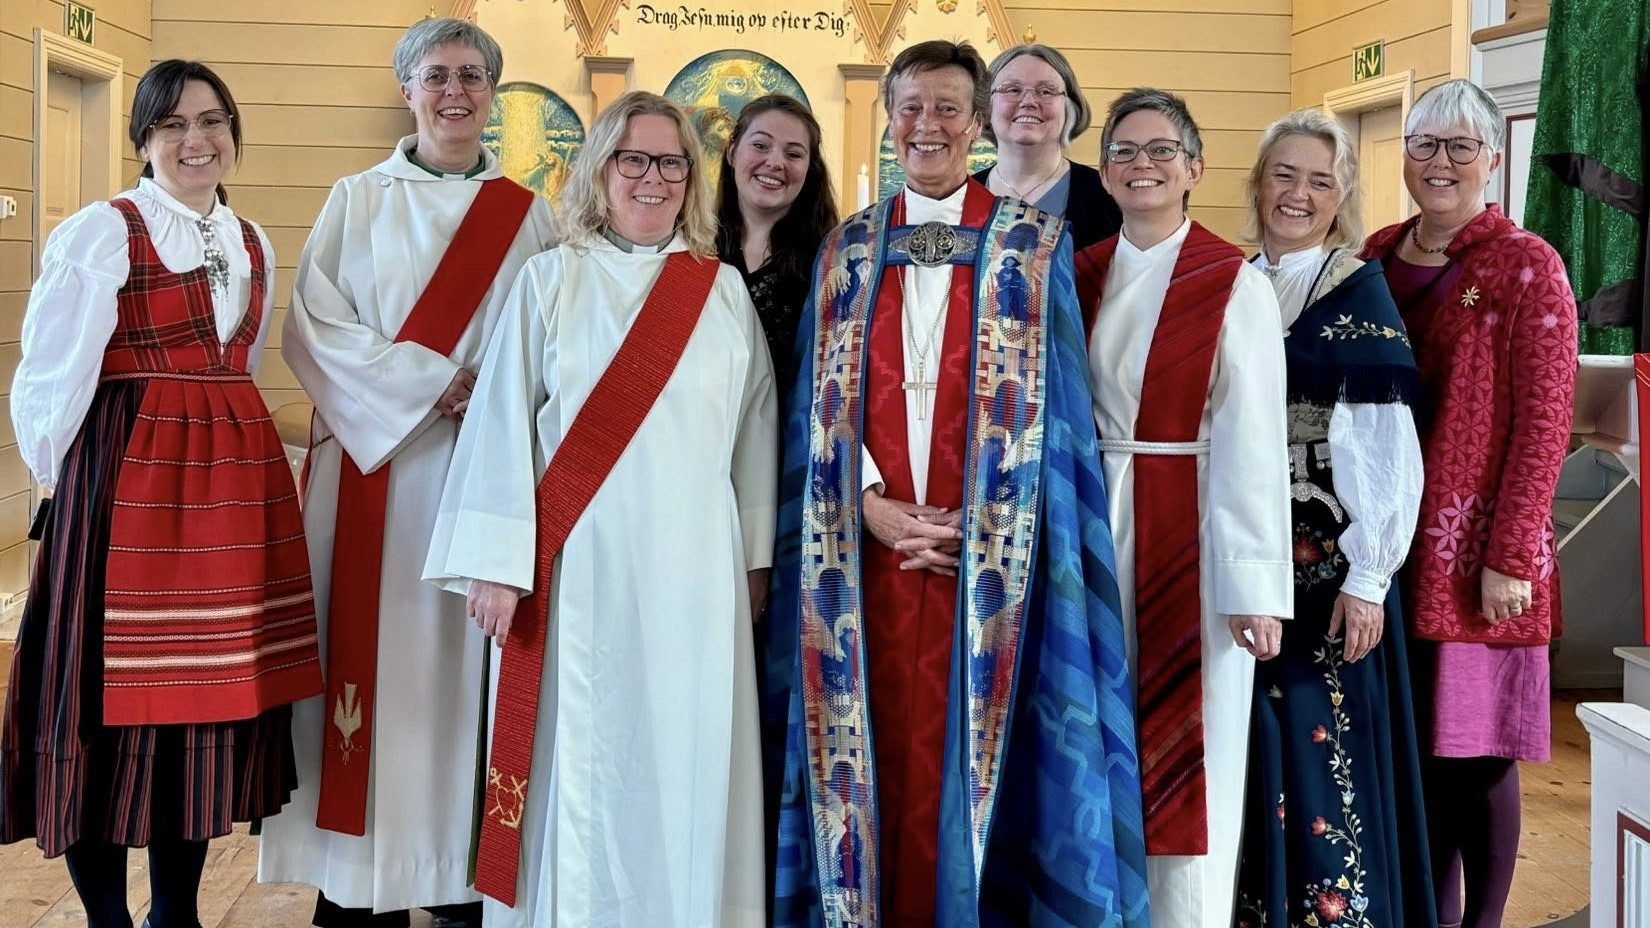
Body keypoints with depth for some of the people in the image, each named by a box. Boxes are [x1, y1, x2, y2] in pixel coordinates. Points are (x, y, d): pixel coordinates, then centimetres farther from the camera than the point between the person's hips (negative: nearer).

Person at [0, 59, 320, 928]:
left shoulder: (253, 244, 14)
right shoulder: (100, 232, -6)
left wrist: (219, 446, 17)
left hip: (235, 479, 6)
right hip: (128, 481, -6)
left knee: (211, 690, 10)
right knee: (118, 692, 0)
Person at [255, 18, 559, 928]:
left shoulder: (526, 216, 11)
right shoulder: (357, 200, 9)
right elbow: (311, 326, 0)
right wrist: (426, 383, -11)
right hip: (371, 459, 0)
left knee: (465, 646, -1)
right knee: (368, 642, -3)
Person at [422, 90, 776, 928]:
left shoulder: (725, 291, 9)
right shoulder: (551, 280, 3)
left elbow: (755, 429, 12)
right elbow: (504, 423, -1)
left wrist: (756, 558, 10)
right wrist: (497, 563, -8)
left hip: (693, 573, 2)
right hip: (577, 569, -1)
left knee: (683, 761, 5)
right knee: (578, 756, 3)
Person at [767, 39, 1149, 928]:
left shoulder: (1034, 246, 4)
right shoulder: (846, 249, 11)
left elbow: (1048, 401, -1)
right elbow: (823, 400, 8)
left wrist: (968, 521, -11)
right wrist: (874, 505, -7)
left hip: (987, 544, -2)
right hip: (868, 539, 2)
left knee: (969, 745, 0)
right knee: (882, 742, 5)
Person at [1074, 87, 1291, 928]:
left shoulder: (1236, 285, -6)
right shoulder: (1078, 278, 7)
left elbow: (1254, 444, -10)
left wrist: (1255, 585, -15)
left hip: (1191, 535, -4)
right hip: (1096, 531, 4)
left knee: (1187, 740, 2)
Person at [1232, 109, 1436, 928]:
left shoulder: (1359, 292, -6)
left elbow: (1388, 450, -11)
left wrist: (1368, 576, -16)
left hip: (1325, 562, -5)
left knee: (1321, 746, -1)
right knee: (1247, 745, 11)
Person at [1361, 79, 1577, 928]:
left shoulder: (1526, 267, -6)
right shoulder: (1376, 258, 9)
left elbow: (1543, 424, -10)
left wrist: (1509, 557, -14)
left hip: (1474, 550, -5)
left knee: (1474, 746, 2)